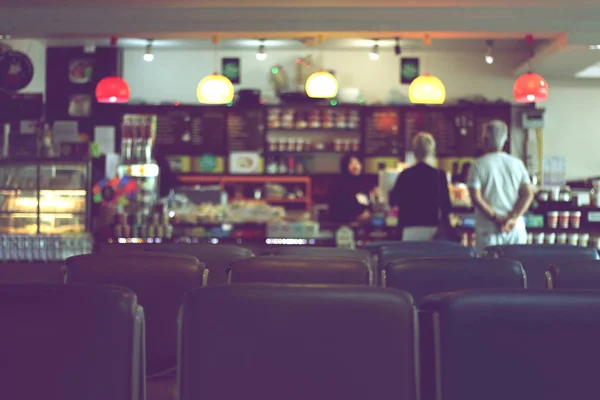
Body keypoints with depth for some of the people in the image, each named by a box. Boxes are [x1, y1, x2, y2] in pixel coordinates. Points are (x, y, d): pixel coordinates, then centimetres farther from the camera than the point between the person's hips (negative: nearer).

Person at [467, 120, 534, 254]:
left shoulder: (479, 165, -3)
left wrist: (496, 219, -9)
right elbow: (528, 194, -2)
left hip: (489, 230, -3)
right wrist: (513, 219, -9)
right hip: (516, 228, 3)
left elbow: (476, 198, -11)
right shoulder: (517, 164, 6)